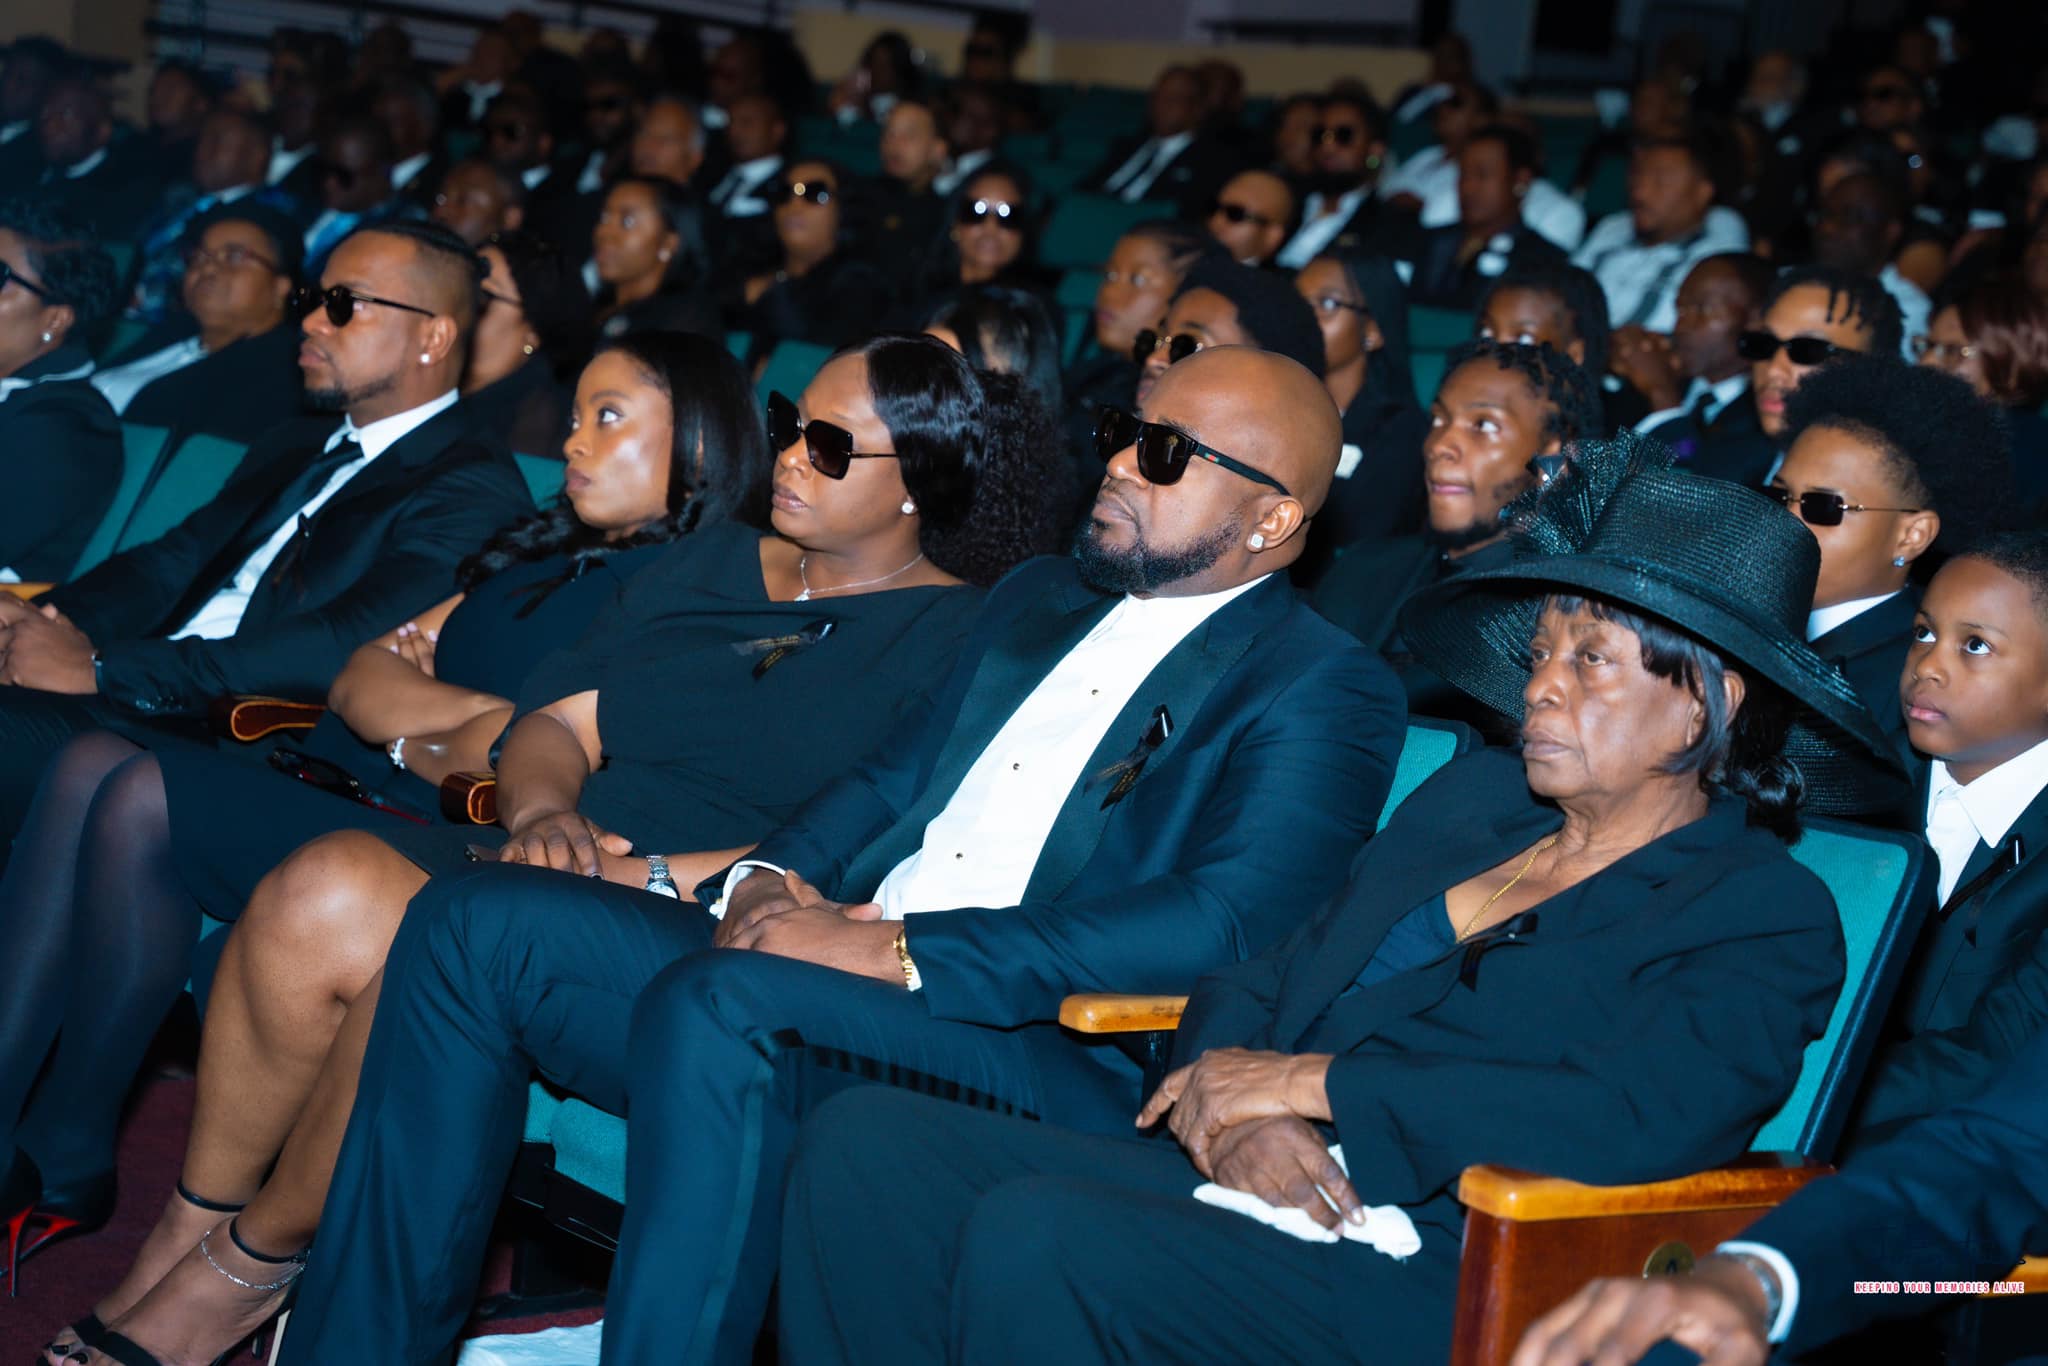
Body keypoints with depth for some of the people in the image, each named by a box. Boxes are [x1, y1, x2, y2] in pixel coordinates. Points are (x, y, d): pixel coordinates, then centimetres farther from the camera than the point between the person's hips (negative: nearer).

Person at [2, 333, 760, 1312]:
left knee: (142, 800, -24)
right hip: (330, 791, 8)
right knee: (93, 764, -14)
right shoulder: (542, 550, 24)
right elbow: (364, 677, 14)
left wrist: (407, 741, 1)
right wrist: (471, 712, -4)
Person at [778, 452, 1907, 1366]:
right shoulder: (1469, 797, 21)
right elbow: (1260, 979, 18)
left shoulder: (1768, 915, -1)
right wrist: (1235, 1111, -7)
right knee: (866, 1140, -14)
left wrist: (1303, 1083, -14)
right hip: (1245, 1187, 7)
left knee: (1031, 1234, -32)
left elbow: (1630, 1119, -19)